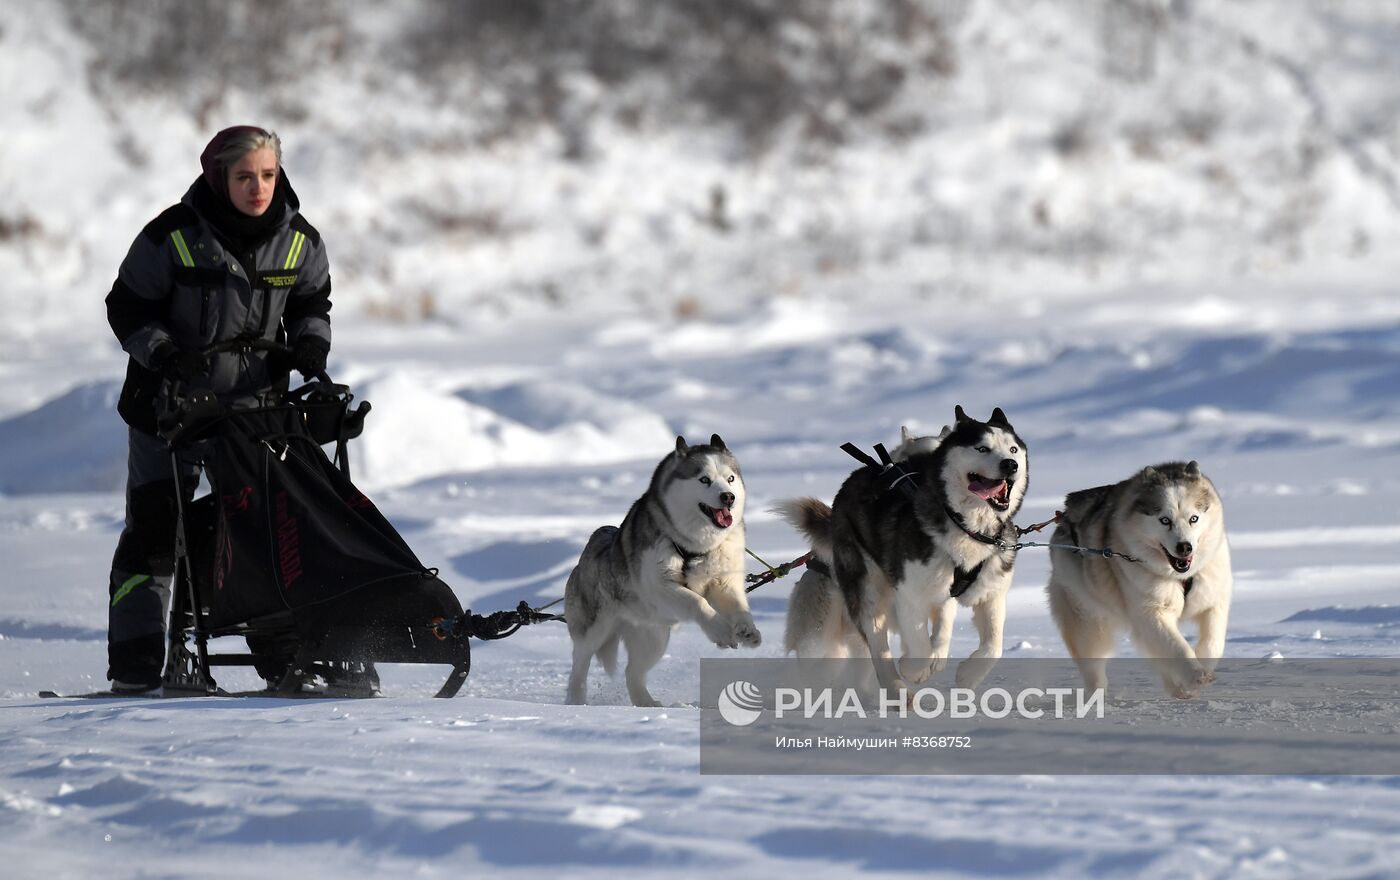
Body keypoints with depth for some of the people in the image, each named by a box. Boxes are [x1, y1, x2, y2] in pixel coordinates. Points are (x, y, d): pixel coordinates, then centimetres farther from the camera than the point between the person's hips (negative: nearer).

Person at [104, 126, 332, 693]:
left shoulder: (299, 241, -2)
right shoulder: (173, 236, -13)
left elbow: (311, 302, 14)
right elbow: (127, 308, -6)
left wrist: (310, 343, -6)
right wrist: (164, 353, -22)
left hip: (257, 405, 3)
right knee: (154, 527, -5)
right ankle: (134, 665, -2)